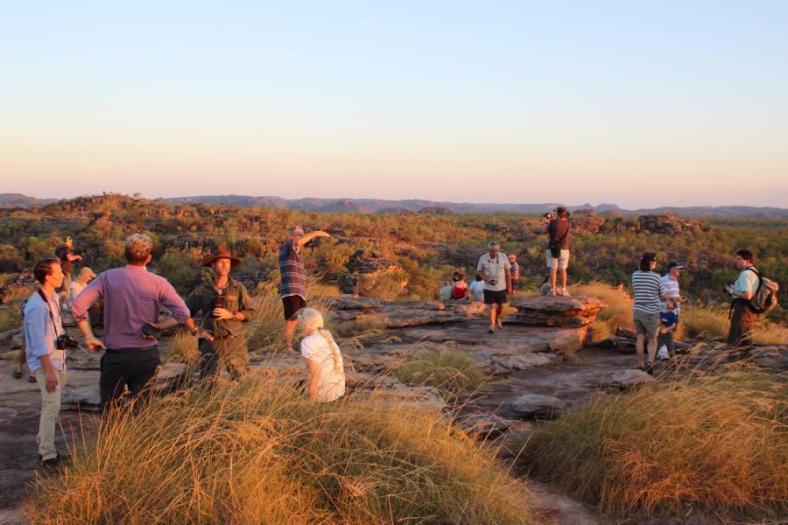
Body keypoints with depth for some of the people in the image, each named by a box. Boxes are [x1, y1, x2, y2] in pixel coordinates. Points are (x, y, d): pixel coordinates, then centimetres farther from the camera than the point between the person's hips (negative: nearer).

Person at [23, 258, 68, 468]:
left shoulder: (54, 298, 8)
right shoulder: (36, 306, -20)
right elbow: (39, 344, -21)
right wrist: (49, 371, -21)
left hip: (57, 361, 9)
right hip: (45, 363, -9)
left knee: (51, 405, 17)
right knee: (52, 406, -11)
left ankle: (43, 446, 30)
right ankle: (49, 455, -6)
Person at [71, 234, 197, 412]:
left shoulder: (107, 278, -4)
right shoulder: (158, 283, -6)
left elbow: (78, 306, -9)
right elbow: (183, 314, -13)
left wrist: (89, 337, -1)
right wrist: (158, 326, -2)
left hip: (115, 355, 0)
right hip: (147, 356, 0)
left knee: (108, 411, 12)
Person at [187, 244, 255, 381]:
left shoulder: (238, 288, 3)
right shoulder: (203, 290, 4)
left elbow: (250, 312, 1)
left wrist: (230, 315, -12)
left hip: (235, 341, 0)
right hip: (211, 343, 1)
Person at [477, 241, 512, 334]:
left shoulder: (503, 257, -6)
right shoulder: (483, 258, -10)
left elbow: (507, 272, 1)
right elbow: (479, 271, 0)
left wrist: (509, 286, 2)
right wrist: (485, 278, -20)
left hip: (501, 287, 2)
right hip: (489, 287, -2)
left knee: (501, 305, 13)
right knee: (492, 306, -8)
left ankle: (499, 319, 42)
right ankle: (492, 325, -2)